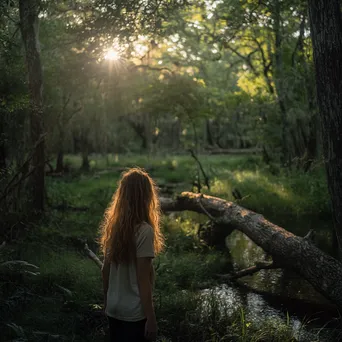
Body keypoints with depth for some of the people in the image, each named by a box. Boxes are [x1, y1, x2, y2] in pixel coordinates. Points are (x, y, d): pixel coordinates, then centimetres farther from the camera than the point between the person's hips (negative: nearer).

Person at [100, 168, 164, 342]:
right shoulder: (144, 231, -20)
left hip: (114, 309, 6)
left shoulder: (112, 225, -1)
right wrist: (151, 318, -12)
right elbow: (143, 280, -19)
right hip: (135, 313, -6)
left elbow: (105, 270, 6)